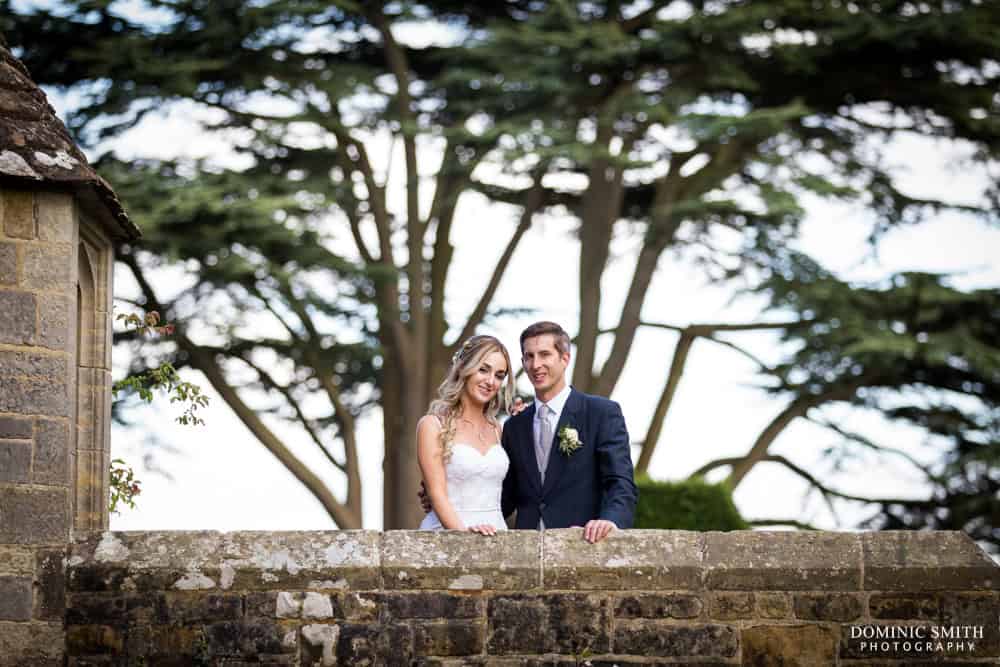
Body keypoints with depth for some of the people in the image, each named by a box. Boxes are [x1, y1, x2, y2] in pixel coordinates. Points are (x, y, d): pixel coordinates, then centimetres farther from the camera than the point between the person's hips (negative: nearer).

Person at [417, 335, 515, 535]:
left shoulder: (495, 428, 14)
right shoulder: (433, 424, 0)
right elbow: (437, 494, -9)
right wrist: (464, 532, -22)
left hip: (496, 533, 4)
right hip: (449, 532, -3)